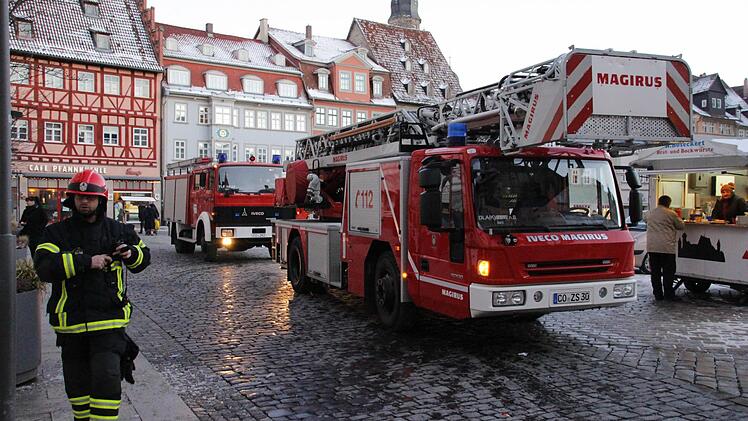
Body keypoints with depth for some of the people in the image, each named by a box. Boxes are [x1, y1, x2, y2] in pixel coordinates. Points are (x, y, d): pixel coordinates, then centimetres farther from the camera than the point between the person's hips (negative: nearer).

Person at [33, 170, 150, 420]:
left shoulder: (118, 231, 5)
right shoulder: (57, 233, 0)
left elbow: (143, 257, 18)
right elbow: (44, 267, -16)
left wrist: (131, 254, -5)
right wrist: (86, 262, -22)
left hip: (109, 321, -1)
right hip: (71, 324, 1)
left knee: (107, 381, -10)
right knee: (77, 385, 17)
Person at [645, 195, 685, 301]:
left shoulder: (650, 213, 12)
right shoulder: (670, 213, -3)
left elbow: (645, 219, 33)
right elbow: (681, 226, 5)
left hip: (651, 247, 5)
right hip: (666, 247, -5)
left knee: (655, 272, 7)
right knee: (668, 272, 1)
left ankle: (658, 294, 10)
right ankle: (669, 294, 0)